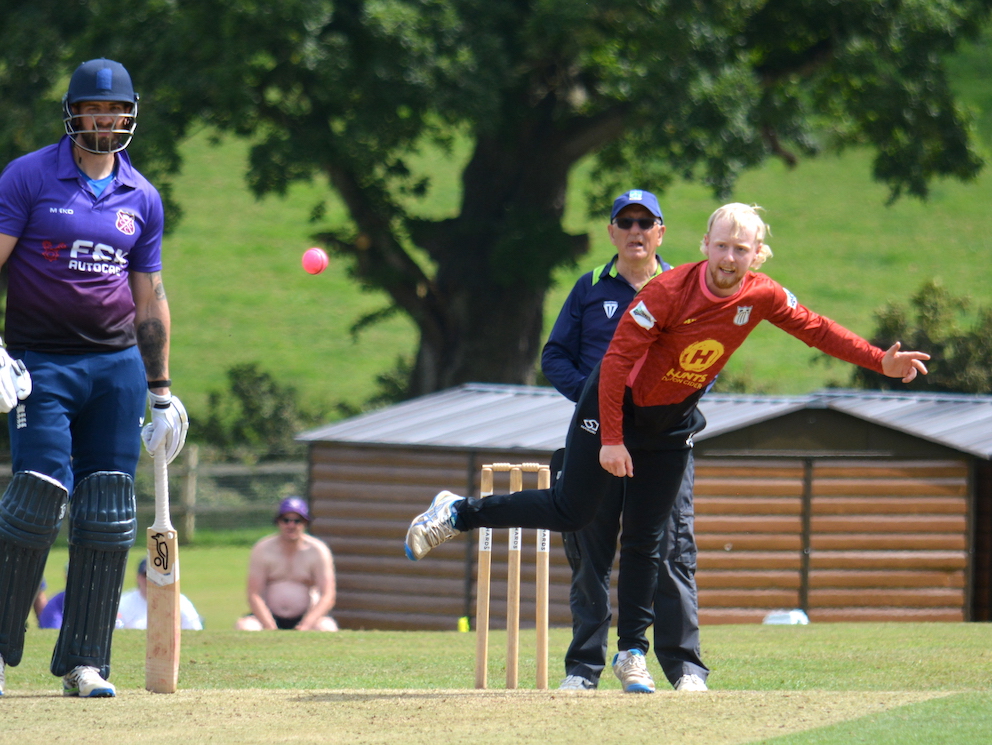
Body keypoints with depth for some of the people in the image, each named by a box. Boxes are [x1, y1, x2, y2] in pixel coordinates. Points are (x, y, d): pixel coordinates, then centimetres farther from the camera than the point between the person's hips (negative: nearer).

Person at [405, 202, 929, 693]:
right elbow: (616, 360, -26)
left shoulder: (762, 298, -14)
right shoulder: (669, 293, -28)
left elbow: (817, 330, 1)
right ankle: (458, 514, 14)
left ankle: (632, 653, 14)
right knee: (571, 511, -4)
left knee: (645, 540, 6)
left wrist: (880, 362, -5)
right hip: (618, 408, -4)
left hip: (674, 422, 4)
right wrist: (611, 439, -26)